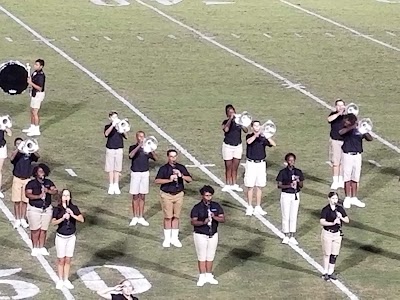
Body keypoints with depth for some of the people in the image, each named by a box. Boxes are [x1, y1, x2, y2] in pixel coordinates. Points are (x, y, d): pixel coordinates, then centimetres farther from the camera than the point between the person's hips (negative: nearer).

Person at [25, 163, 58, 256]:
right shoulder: (31, 183, -8)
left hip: (47, 209, 4)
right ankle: (35, 248, 12)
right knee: (35, 230, 0)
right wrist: (39, 196, -30)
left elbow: (55, 191, -4)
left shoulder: (48, 182, 5)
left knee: (44, 229, 8)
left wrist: (48, 191, -24)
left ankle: (41, 248, 18)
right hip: (34, 209, -3)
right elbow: (27, 194, -19)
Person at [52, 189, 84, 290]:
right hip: (61, 237, -2)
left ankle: (66, 280, 18)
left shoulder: (74, 208, -3)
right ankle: (60, 280, 14)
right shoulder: (57, 209, -9)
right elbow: (53, 222, -21)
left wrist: (73, 215, -26)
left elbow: (82, 220, -12)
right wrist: (63, 218, -36)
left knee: (68, 260, 9)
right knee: (61, 260, 4)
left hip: (71, 237, 2)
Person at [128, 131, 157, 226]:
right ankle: (135, 217, 8)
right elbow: (131, 155, -24)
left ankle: (141, 218, 12)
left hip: (145, 173, 2)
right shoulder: (133, 147, -2)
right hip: (135, 173, -2)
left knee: (142, 196, 7)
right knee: (135, 196, 1)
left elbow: (155, 158, -5)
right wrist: (139, 146, -31)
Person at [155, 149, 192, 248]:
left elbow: (190, 179, 0)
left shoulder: (181, 167, 4)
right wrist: (169, 180, -24)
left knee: (176, 217, 7)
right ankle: (167, 239, 9)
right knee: (168, 217, 0)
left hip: (178, 194, 3)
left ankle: (175, 238, 16)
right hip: (166, 194, -3)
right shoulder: (164, 168, -5)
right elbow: (157, 181, -13)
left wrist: (181, 175, -19)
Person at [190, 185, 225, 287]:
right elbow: (193, 222, -15)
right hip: (200, 235, -3)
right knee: (202, 257, 3)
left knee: (210, 256, 11)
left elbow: (223, 219, -3)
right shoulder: (197, 208, -10)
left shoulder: (216, 206, 1)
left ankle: (209, 276, 22)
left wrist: (214, 217, -23)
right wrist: (203, 222, -32)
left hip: (213, 234, 3)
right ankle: (202, 277, 12)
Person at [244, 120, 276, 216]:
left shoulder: (263, 138, 5)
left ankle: (258, 207, 15)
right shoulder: (249, 136, -1)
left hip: (261, 164, 3)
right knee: (250, 186, 0)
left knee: (259, 186, 7)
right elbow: (249, 141, -25)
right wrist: (257, 134, -33)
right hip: (251, 164, -3)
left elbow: (273, 144, -9)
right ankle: (250, 207, 7)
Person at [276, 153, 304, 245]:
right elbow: (279, 185, -6)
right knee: (286, 216, 2)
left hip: (295, 195, 3)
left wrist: (298, 181, -15)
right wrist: (289, 185, -21)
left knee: (294, 216, 6)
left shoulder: (298, 172, 3)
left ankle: (292, 237, 13)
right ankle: (286, 236, 12)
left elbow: (301, 186, 7)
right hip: (286, 195, -2)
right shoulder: (283, 172, -5)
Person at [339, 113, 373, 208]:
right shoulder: (346, 129, -5)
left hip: (357, 155, 2)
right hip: (347, 155, -2)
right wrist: (352, 127, -36)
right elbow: (340, 132, -29)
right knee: (347, 178, 1)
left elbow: (370, 139, -5)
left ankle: (354, 198, 20)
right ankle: (347, 199, 10)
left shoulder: (359, 130, 0)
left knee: (355, 178, 10)